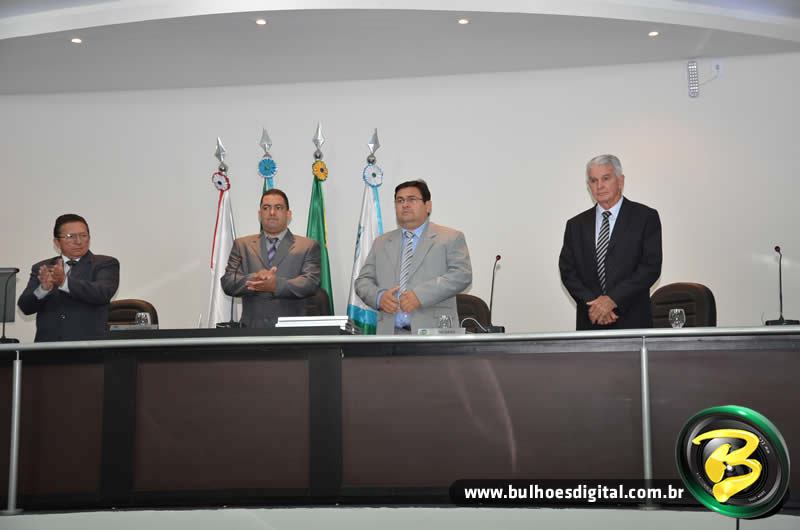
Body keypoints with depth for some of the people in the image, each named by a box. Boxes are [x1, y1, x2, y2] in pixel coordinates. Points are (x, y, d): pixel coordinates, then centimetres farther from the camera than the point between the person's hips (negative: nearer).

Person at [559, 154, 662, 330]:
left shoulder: (646, 217, 0)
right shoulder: (576, 225, 10)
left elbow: (651, 267, -7)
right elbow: (567, 271, 4)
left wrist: (613, 299, -15)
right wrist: (593, 304, -11)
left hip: (632, 321, -2)